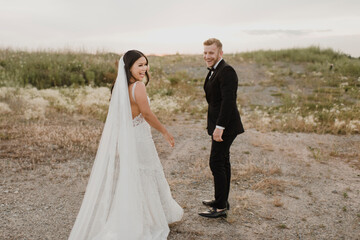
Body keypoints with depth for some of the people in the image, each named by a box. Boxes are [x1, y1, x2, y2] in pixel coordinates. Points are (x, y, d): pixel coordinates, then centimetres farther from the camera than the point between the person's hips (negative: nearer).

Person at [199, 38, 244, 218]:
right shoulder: (214, 71, 14)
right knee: (222, 162, 16)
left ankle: (220, 208, 3)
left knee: (216, 163, -7)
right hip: (219, 124, 10)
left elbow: (228, 100, -26)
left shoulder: (226, 71, -17)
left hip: (225, 126, -10)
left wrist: (219, 127, -28)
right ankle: (222, 200, 29)